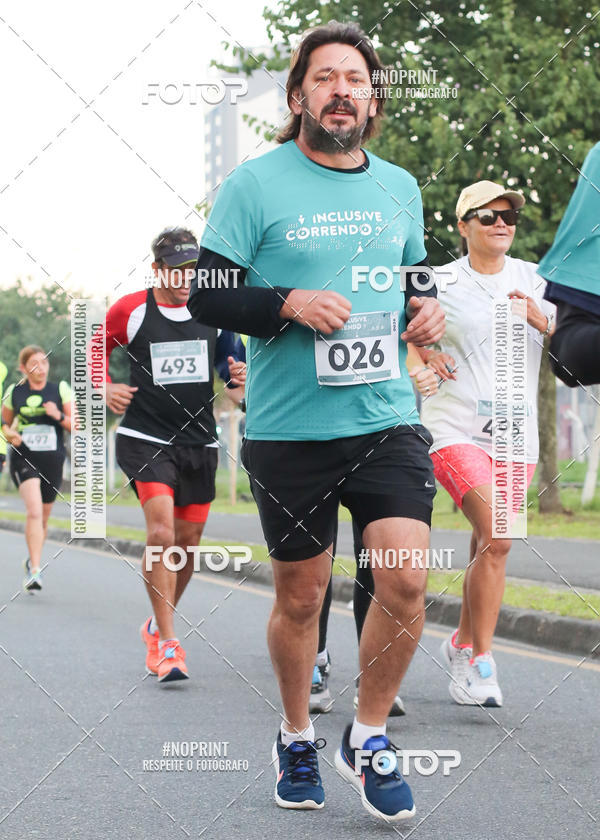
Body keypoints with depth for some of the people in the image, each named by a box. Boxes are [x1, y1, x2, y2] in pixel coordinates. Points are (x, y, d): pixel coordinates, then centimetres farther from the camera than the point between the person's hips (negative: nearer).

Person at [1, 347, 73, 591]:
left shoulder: (60, 389, 3)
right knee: (34, 510, -21)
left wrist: (59, 416, -16)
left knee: (43, 517, 13)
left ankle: (32, 561, 37)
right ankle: (35, 571, -23)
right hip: (24, 459, -2)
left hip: (52, 460, 2)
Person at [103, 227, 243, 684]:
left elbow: (233, 361, 17)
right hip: (145, 437, -4)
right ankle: (166, 642, -15)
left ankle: (159, 622, 33)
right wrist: (106, 388, -4)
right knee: (162, 531, -20)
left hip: (199, 440, 4)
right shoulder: (130, 310, -3)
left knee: (188, 541, 9)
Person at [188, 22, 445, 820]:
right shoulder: (255, 184, -4)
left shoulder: (399, 187, 10)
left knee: (406, 581, -11)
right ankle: (297, 739, 32)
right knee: (301, 597, 8)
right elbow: (206, 295, -5)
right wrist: (289, 304, -20)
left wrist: (424, 309, 3)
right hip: (289, 431, -3)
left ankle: (368, 739, 10)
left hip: (387, 419, 3)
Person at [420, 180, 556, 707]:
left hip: (516, 433, 4)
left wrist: (541, 320, -13)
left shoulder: (534, 281, 9)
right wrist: (424, 356, -7)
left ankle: (463, 643, 29)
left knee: (487, 547, 8)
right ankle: (480, 661, -9)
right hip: (456, 429, -4)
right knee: (497, 540, -19)